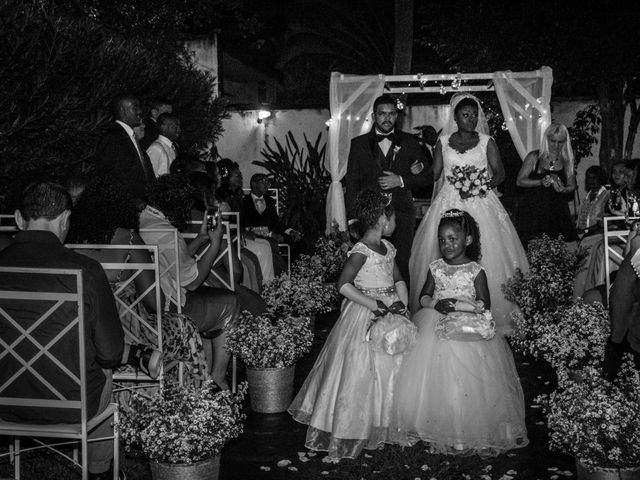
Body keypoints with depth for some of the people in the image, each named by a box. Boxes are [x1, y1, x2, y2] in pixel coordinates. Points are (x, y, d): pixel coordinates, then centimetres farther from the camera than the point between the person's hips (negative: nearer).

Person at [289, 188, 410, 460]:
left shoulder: (387, 247, 7)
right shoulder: (361, 252, -18)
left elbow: (398, 279, 11)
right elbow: (343, 285, -22)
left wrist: (401, 301, -8)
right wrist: (373, 304, -24)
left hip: (389, 312, 8)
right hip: (365, 316, -8)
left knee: (390, 368, 14)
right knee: (361, 371, -2)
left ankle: (383, 425, 29)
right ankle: (351, 430, 9)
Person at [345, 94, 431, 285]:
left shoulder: (410, 142, 12)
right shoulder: (359, 144, 10)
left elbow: (426, 176, 11)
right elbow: (351, 183, 7)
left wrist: (401, 181, -7)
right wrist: (352, 219, -1)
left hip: (402, 214, 1)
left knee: (401, 267, -3)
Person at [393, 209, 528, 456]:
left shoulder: (476, 271, -4)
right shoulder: (435, 268, 7)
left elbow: (484, 305, -7)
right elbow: (424, 297, 11)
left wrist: (458, 304, -16)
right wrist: (435, 304, -9)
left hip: (468, 333, -4)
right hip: (435, 330, 4)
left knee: (464, 384, -8)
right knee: (434, 380, 0)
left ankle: (468, 430, 4)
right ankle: (435, 426, 12)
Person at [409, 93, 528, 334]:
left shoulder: (487, 142, 7)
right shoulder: (443, 141, 11)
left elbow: (500, 173, 3)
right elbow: (434, 173, 12)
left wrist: (484, 185, -13)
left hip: (480, 203, -1)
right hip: (449, 203, 1)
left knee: (485, 257, -7)